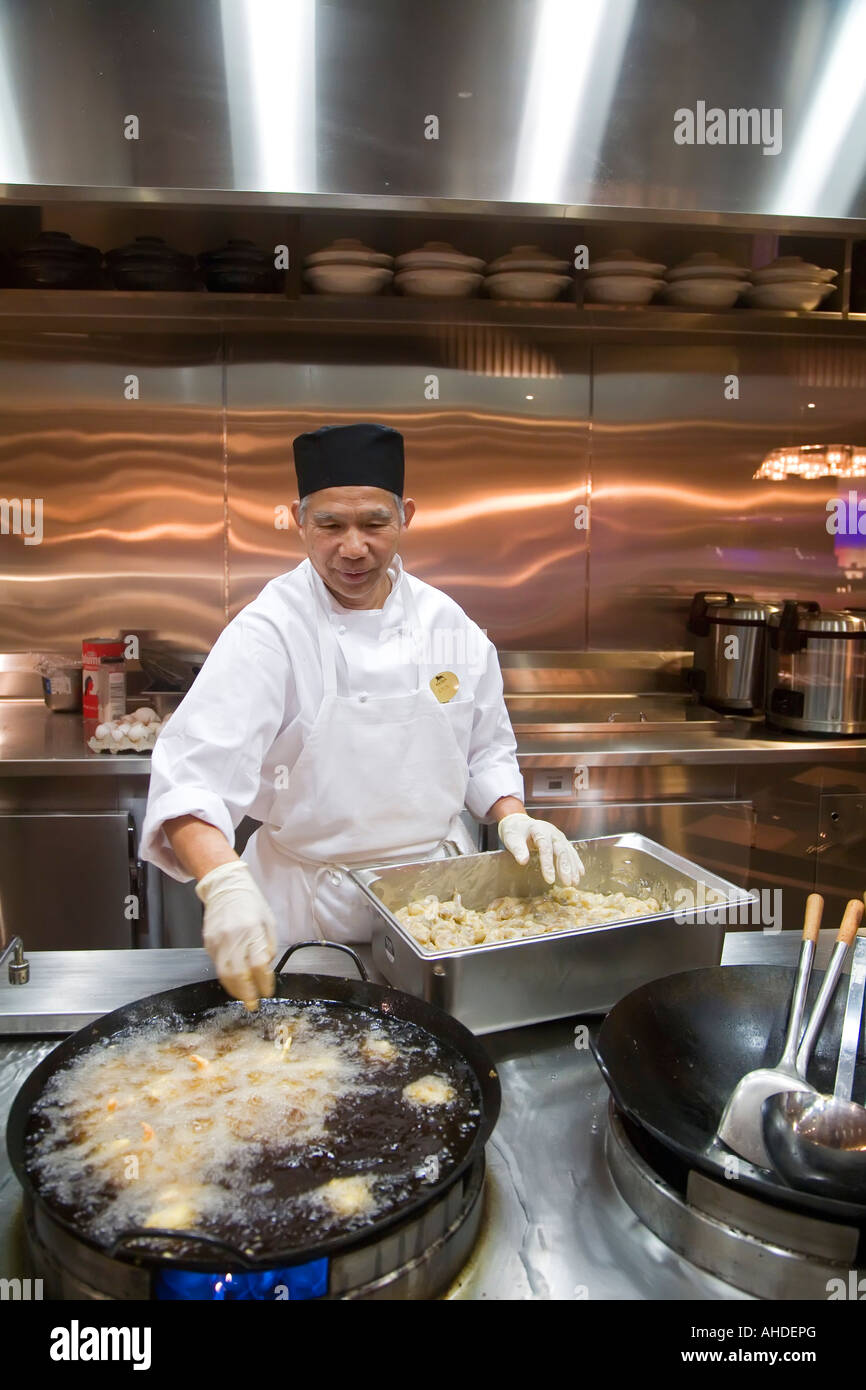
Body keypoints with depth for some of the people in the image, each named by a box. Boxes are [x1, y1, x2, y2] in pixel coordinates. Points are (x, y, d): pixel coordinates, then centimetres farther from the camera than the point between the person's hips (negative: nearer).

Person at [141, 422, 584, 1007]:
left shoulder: (446, 621, -3)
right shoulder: (270, 630, -17)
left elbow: (486, 749, 8)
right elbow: (194, 777, -29)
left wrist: (513, 817, -10)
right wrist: (225, 885, -45)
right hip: (313, 908, -3)